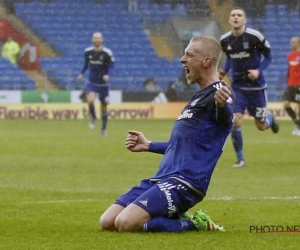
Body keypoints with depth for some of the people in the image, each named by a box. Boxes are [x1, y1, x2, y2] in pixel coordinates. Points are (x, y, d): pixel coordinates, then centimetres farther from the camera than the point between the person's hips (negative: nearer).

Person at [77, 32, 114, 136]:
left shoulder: (107, 53, -12)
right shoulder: (87, 52, -1)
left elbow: (111, 66, -8)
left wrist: (107, 75, -26)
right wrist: (81, 74, 12)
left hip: (103, 84, -1)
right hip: (91, 83, 1)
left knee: (104, 107, 8)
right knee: (90, 100, -25)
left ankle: (104, 128, 29)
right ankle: (93, 118, 3)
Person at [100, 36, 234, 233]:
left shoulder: (217, 94, -10)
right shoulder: (200, 96, 21)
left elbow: (226, 118, -35)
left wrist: (222, 104, -58)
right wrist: (148, 146, 36)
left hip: (185, 182, -10)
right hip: (161, 179, 10)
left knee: (125, 223, -26)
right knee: (107, 222, 2)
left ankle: (192, 224, -7)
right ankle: (177, 217, 11)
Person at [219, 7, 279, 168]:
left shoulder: (255, 37, -15)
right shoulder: (224, 40, -3)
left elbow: (268, 57, -4)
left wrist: (259, 70, -21)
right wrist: (224, 71, -2)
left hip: (256, 87, -2)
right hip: (237, 87, 2)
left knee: (261, 127, 8)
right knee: (235, 122, -15)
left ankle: (270, 118, 47)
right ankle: (240, 159, 0)